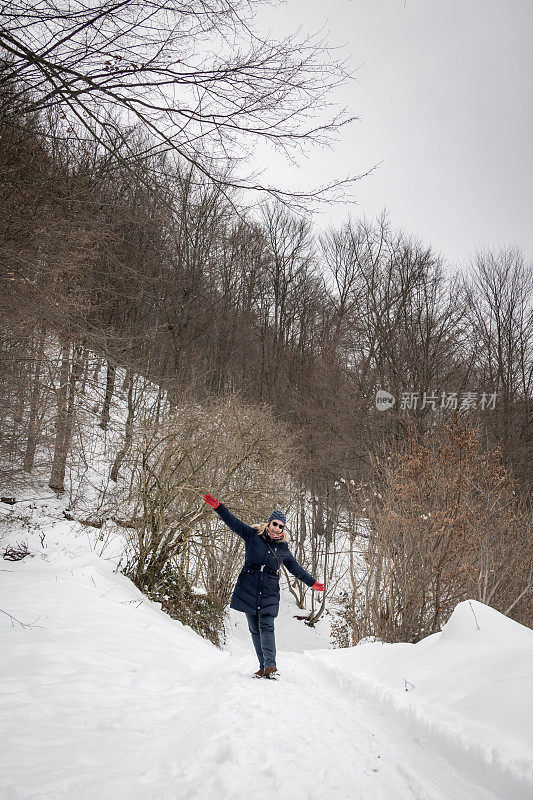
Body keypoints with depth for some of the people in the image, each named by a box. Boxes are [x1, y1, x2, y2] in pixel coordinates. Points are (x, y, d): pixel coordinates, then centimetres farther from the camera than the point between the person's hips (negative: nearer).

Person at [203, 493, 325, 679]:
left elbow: (295, 568, 21)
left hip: (270, 593, 0)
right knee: (255, 629, 3)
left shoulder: (283, 548, 9)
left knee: (266, 627, -13)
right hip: (248, 589, 0)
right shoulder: (252, 535, 2)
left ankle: (270, 665, -19)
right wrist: (218, 507, -16)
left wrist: (312, 583, 25)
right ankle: (264, 666, 10)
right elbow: (233, 522, -4)